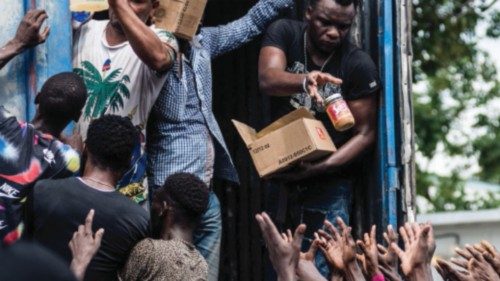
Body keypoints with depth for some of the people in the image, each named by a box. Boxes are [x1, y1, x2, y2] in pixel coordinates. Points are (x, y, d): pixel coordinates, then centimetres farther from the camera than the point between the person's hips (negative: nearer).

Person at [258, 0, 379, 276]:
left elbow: (364, 133, -9)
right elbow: (267, 79, -24)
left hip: (329, 179, -2)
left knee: (322, 265, -10)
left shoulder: (359, 65, -11)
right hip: (279, 170, 2)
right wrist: (305, 81, -46)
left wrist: (321, 167, -23)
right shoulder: (284, 33, -6)